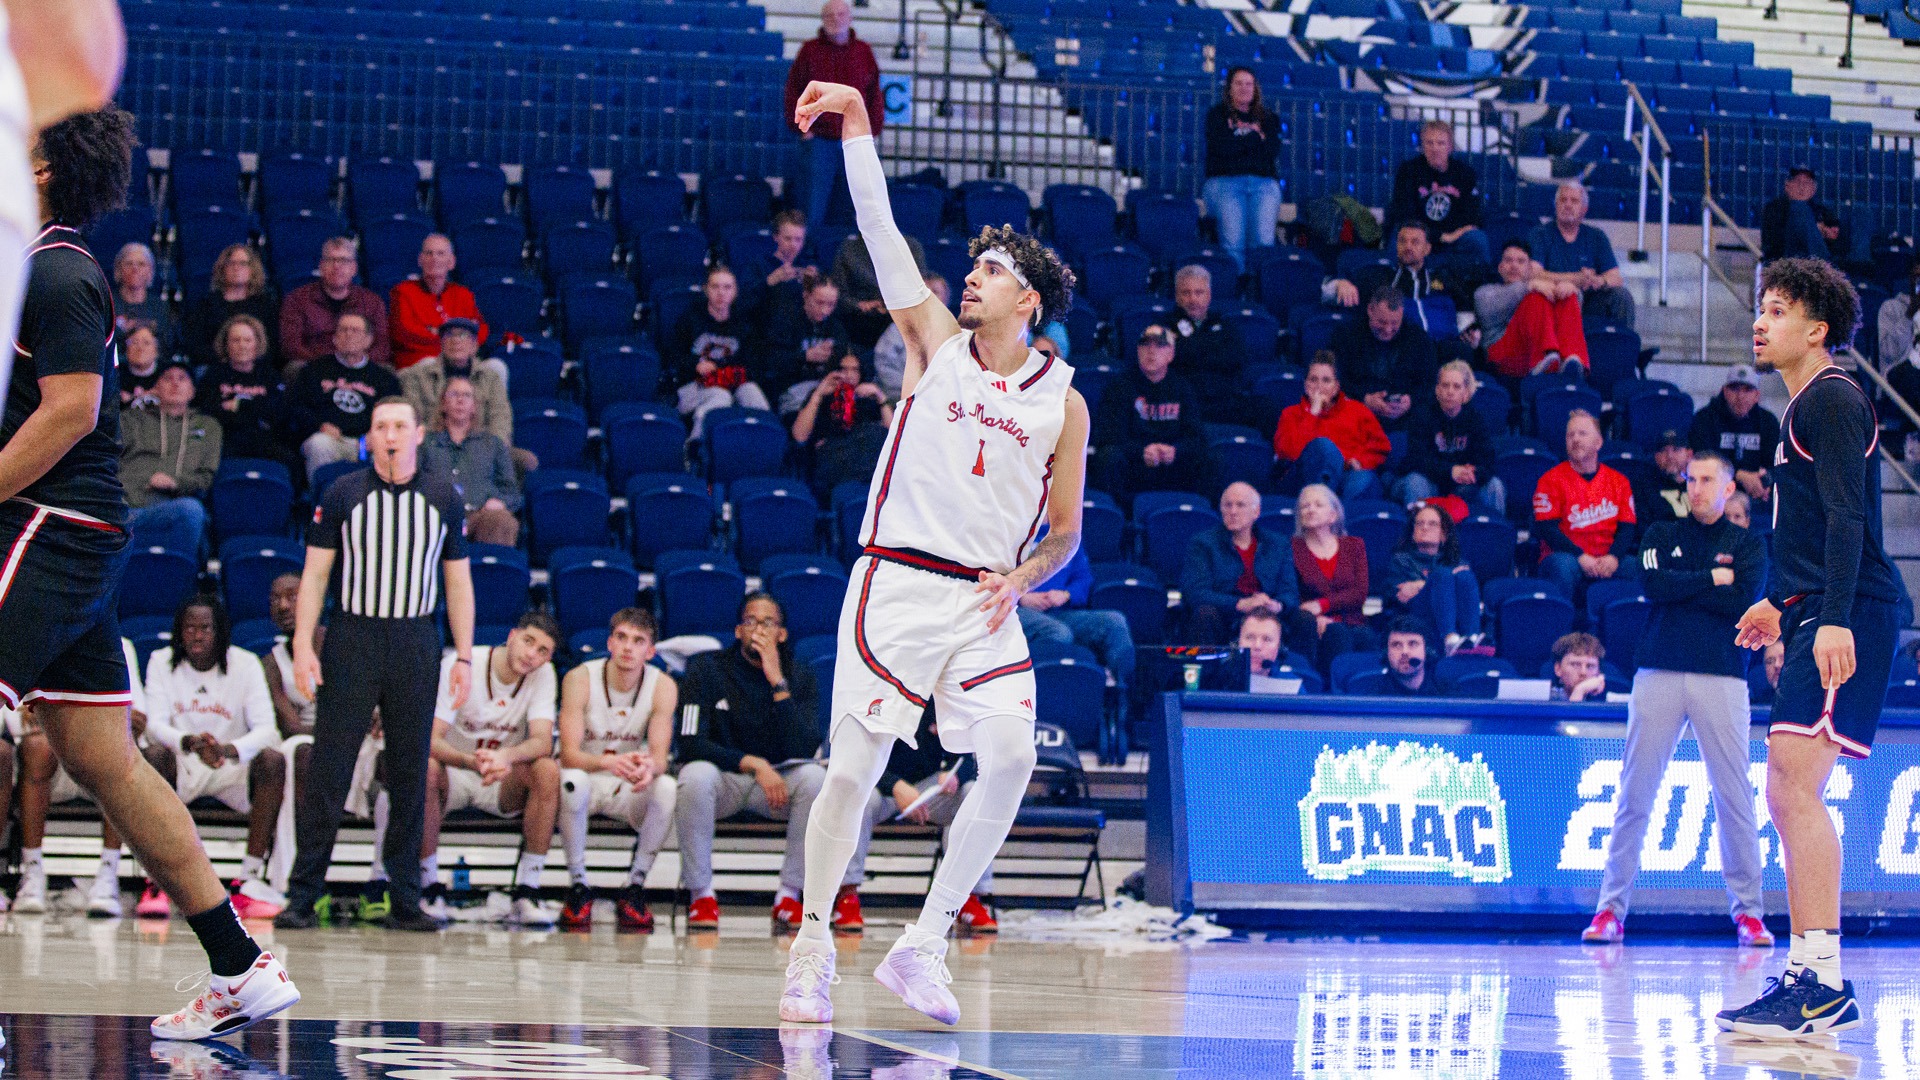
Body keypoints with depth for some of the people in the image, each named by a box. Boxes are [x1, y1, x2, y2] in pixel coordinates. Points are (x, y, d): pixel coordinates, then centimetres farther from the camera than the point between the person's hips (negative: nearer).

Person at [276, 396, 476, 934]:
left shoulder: (443, 498, 8)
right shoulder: (342, 495, 3)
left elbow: (458, 581, 11)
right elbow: (315, 572, 3)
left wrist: (464, 656, 4)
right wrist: (303, 646, -6)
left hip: (417, 644, 2)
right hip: (352, 641, -2)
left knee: (410, 775, 4)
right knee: (328, 770, -6)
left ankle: (404, 899, 9)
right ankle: (303, 897, -3)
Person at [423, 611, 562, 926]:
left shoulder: (543, 674, -7)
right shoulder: (458, 667, -16)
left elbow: (542, 742, -20)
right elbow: (431, 740, -23)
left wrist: (507, 756, -43)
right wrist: (471, 761, -45)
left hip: (505, 784, 2)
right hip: (455, 775, -2)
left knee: (548, 770, -29)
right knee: (425, 768, -36)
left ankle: (528, 889, -23)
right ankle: (430, 885, -22)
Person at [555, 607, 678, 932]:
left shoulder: (663, 686, -9)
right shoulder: (579, 679, -15)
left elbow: (660, 754, -17)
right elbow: (569, 753, -23)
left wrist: (649, 767, -43)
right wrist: (608, 763, -45)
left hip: (630, 791, 2)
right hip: (588, 779, -2)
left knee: (668, 788, -31)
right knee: (572, 782, -37)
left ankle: (634, 886, -17)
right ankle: (577, 885, -21)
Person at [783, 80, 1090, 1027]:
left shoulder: (1063, 400, 9)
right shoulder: (936, 344, 7)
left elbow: (1064, 531, 13)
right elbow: (879, 233, -2)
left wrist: (1020, 579, -7)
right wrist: (857, 127, -10)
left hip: (985, 602, 1)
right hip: (896, 585, -1)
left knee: (1011, 757, -15)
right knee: (853, 769, -5)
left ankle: (921, 948, -4)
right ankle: (811, 952, 8)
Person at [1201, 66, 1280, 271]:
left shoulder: (1268, 118, 22)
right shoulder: (1217, 114, 16)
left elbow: (1273, 149, 5)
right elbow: (1222, 147, -3)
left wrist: (1242, 137, 2)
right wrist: (1256, 137, 4)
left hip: (1264, 182, 2)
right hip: (1225, 180, -2)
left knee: (1263, 241, -22)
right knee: (1233, 242, -25)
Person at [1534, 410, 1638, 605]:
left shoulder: (1618, 481, 12)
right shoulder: (1552, 480, 2)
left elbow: (1627, 528, 6)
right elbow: (1547, 528, -7)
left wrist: (1613, 557, -16)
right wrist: (1580, 557, -21)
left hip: (1608, 560, 3)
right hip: (1567, 555, -3)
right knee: (1563, 566, -37)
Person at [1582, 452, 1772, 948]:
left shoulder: (1748, 544, 12)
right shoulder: (1661, 535, 15)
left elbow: (1745, 601, -5)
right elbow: (1652, 584, -4)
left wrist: (1681, 588, -3)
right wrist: (1712, 579, -3)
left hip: (1721, 678, 0)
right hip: (1659, 674, 1)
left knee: (1734, 797, -3)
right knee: (1634, 795, -3)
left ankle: (1748, 911, 4)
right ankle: (1612, 907, 0)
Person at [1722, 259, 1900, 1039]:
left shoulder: (1833, 399, -8)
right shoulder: (1803, 408, 23)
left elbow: (1847, 518, -18)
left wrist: (1834, 618, -27)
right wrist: (1780, 601, 42)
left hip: (1845, 618, -11)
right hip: (1816, 618, 11)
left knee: (1795, 783, -19)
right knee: (1787, 796, 10)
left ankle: (1822, 981, -23)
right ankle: (1809, 982, 13)